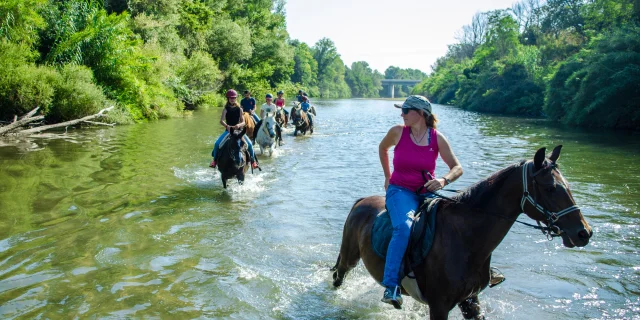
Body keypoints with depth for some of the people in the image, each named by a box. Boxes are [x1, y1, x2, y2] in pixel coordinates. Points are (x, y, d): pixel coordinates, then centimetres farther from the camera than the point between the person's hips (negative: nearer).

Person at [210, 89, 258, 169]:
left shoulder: (239, 109, 3)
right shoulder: (226, 109, 0)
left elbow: (243, 122, -3)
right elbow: (221, 121, -12)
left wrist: (239, 125, -27)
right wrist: (227, 126, -34)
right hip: (228, 130, 0)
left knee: (249, 144, -19)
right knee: (217, 143, -19)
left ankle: (253, 160, -2)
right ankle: (215, 159, 2)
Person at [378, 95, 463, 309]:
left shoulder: (437, 138, 0)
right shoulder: (397, 132, -1)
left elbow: (457, 168, 0)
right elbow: (382, 148, 21)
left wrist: (444, 180, -21)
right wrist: (387, 177, 21)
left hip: (427, 193, 3)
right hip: (400, 191, -2)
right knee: (404, 227, -33)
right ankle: (391, 286, -34)